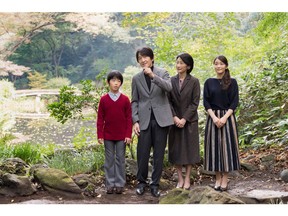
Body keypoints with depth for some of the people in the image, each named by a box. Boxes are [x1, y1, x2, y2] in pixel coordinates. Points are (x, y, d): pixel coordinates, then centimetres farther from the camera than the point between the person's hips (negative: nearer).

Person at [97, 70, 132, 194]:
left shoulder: (125, 99, -1)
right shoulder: (103, 99, 0)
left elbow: (129, 118, 0)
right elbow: (100, 119, 2)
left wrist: (128, 135, -6)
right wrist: (100, 135, -3)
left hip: (122, 136, 0)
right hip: (108, 136, 1)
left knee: (120, 160, 6)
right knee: (109, 160, 7)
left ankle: (120, 184, 14)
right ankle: (110, 184, 14)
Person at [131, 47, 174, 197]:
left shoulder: (162, 73, 4)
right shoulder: (136, 78, 8)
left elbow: (169, 87, -16)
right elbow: (134, 101, 8)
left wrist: (153, 75, -25)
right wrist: (135, 121, -2)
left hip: (161, 119, -1)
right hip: (144, 120, 1)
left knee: (159, 154, 4)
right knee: (142, 153, 0)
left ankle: (155, 184, 16)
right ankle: (141, 182, 19)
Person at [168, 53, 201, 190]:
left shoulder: (194, 81, -3)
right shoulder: (171, 81, 3)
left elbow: (195, 103, -7)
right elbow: (168, 101, 1)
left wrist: (184, 119, -13)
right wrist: (174, 117, -11)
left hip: (189, 121, -2)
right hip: (175, 120, 2)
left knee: (189, 148, 3)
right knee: (176, 149, 5)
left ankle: (187, 179, 13)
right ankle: (180, 179, 15)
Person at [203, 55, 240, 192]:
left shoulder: (232, 82, 3)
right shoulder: (209, 82, 7)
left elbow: (235, 102, -2)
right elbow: (206, 101, 2)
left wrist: (224, 117, -14)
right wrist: (214, 117, -12)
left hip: (227, 117, -1)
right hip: (213, 117, 1)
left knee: (227, 146, -2)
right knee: (214, 146, 2)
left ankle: (225, 179, 6)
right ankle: (218, 179, 11)